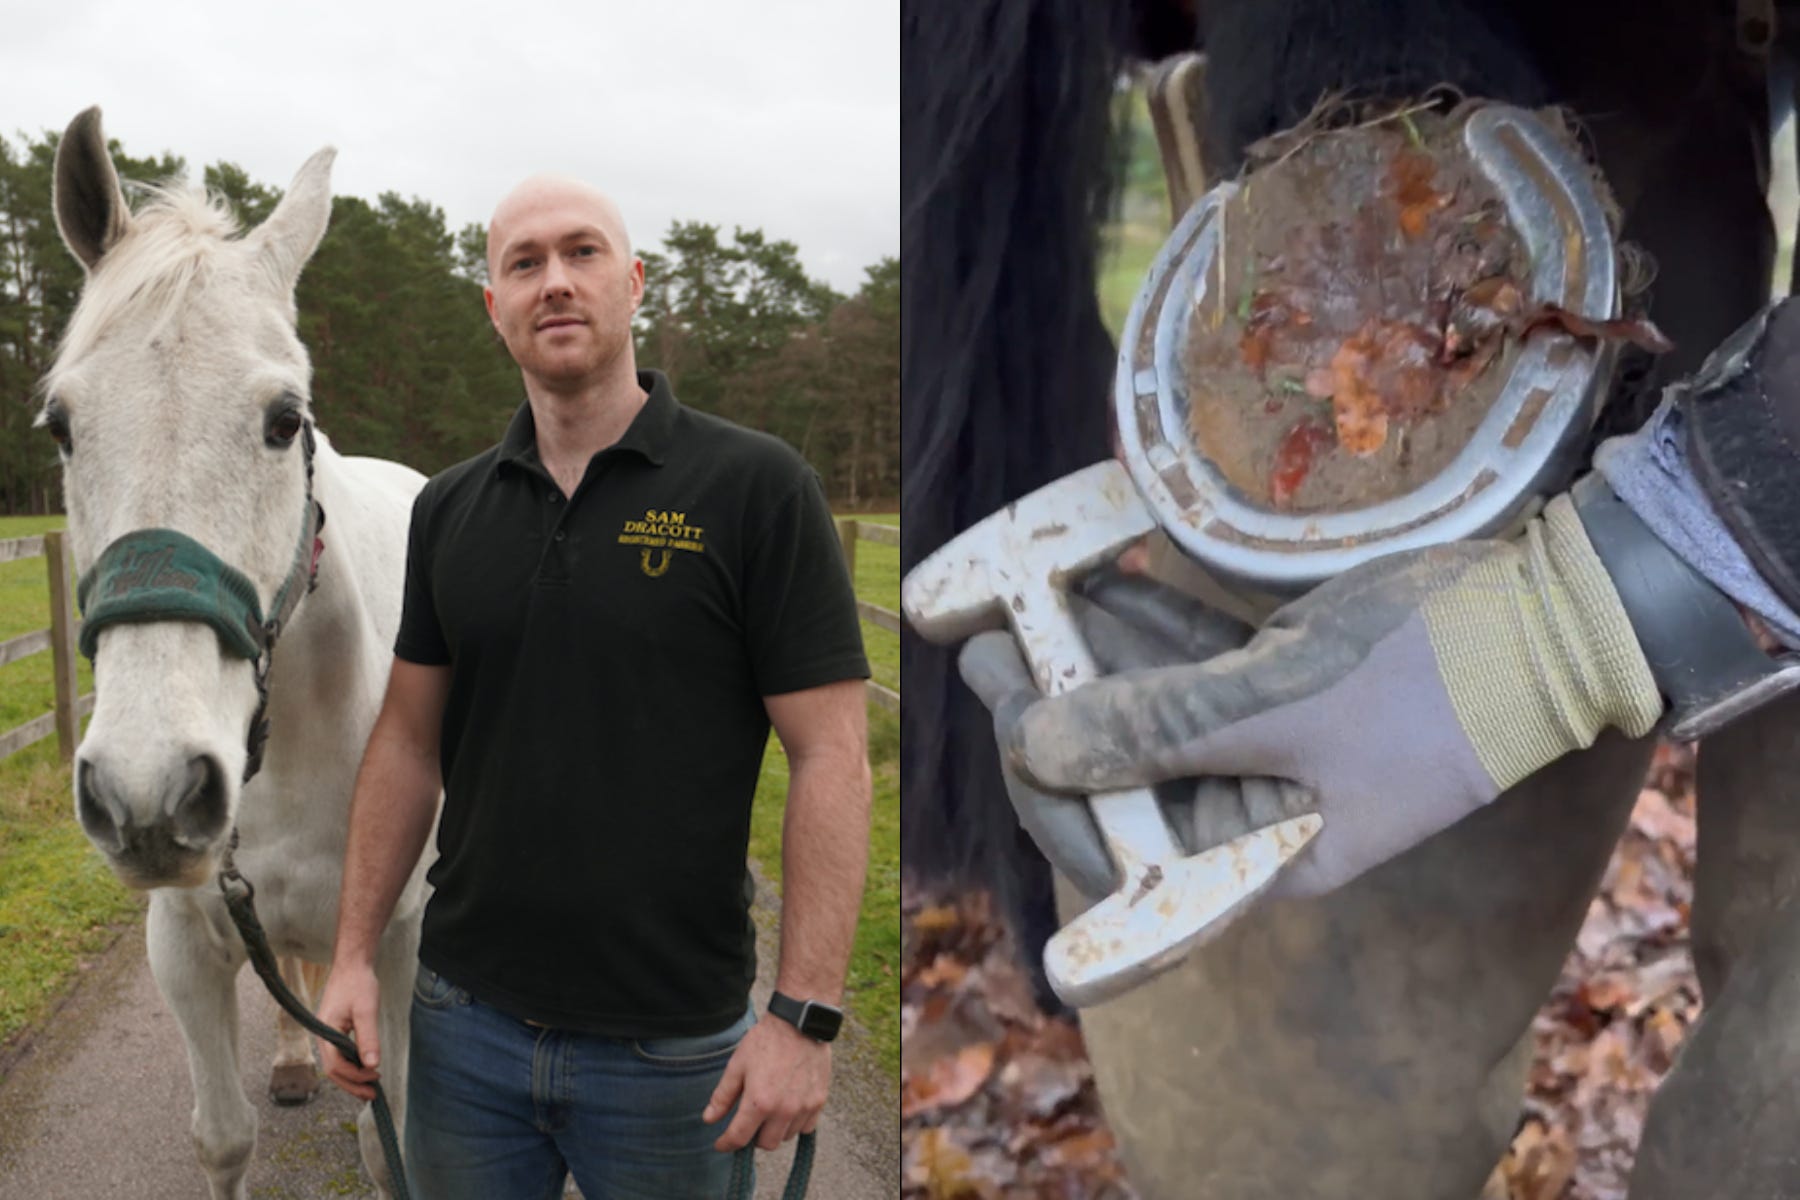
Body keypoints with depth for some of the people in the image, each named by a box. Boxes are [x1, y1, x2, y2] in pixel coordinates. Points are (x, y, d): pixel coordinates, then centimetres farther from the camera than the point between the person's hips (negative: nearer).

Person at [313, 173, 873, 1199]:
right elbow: (409, 740, 10)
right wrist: (355, 954, 5)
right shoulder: (449, 508, 4)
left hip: (674, 1043, -4)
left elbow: (831, 757, -13)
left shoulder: (757, 487, -11)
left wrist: (807, 1016, -17)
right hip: (465, 1018, 4)